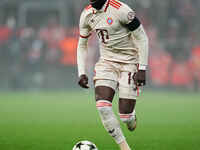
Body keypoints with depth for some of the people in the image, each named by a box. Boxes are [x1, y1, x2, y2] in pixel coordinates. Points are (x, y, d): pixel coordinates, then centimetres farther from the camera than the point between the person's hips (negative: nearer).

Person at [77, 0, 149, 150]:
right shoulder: (87, 15, 0)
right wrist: (82, 73, 3)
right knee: (103, 106, -16)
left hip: (129, 63, -5)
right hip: (107, 62, 5)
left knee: (125, 116, -8)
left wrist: (142, 69, -17)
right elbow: (82, 45, 13)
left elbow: (142, 38, -13)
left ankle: (132, 119, 32)